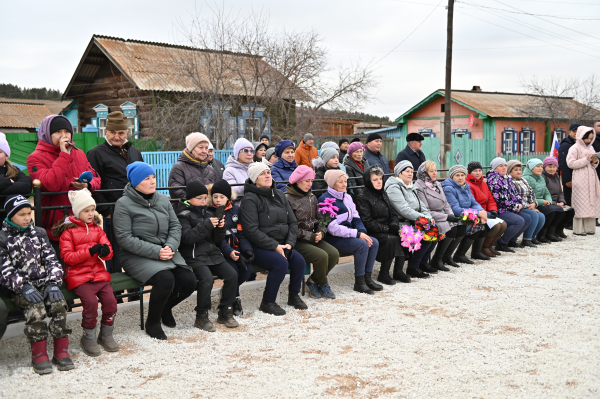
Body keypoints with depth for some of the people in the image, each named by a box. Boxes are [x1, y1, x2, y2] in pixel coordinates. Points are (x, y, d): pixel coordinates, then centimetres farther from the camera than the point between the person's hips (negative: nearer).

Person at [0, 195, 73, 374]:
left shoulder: (39, 233, 14)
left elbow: (51, 260, 8)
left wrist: (53, 283, -10)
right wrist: (23, 287, -22)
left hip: (43, 283, 3)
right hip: (19, 289, -3)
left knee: (58, 304, -26)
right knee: (36, 308, -31)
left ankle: (61, 351, -15)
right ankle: (39, 355, -16)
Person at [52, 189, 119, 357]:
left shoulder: (97, 228, 15)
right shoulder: (68, 231, 0)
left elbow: (108, 253, 9)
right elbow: (67, 257, -9)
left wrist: (106, 251, -17)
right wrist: (89, 251, -21)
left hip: (98, 273, 4)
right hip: (78, 276, -4)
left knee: (110, 300, -15)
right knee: (91, 301, -25)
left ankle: (106, 334, 7)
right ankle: (88, 338, -3)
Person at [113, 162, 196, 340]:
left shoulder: (163, 200, 11)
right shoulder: (124, 204, -7)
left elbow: (175, 226, 8)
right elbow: (125, 238, -14)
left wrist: (170, 247, -13)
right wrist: (156, 251, -20)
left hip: (166, 252, 6)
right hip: (137, 257, -6)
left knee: (189, 281, -13)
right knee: (165, 279, -30)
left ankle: (166, 308, 20)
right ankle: (152, 323, -3)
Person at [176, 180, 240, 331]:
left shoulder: (208, 213, 18)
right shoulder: (183, 215, -1)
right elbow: (187, 237, -17)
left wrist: (221, 228, -3)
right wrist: (206, 225, -23)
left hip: (212, 253, 6)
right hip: (194, 256, -6)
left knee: (232, 275, -13)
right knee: (207, 279, -30)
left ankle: (225, 313, 2)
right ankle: (201, 317, -12)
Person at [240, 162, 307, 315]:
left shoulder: (279, 195, 12)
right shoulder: (250, 199, -10)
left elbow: (293, 222, 11)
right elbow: (251, 231, -17)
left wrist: (289, 243, -6)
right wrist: (275, 246, -19)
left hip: (281, 244, 6)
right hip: (259, 247, -6)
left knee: (299, 260, -17)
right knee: (281, 263, -29)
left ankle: (294, 295, 8)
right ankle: (267, 302, -11)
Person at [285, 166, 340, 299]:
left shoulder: (312, 197, 15)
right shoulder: (288, 198, -9)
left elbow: (319, 219, 18)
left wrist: (320, 233, -4)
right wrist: (310, 237, -15)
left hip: (313, 237, 7)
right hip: (297, 241, -7)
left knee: (334, 253, -15)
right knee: (321, 256, -27)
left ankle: (312, 282, 2)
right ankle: (323, 285, 1)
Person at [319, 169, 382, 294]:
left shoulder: (347, 197, 16)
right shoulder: (325, 199, -10)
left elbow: (356, 218, 16)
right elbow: (332, 227, -18)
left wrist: (362, 232, -8)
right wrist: (357, 234, -20)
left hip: (349, 235, 8)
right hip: (334, 239, -8)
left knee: (374, 242, -12)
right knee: (362, 245, -27)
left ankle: (368, 278, -7)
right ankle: (359, 282, -17)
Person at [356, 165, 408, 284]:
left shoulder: (383, 194, 17)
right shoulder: (362, 198, -7)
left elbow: (393, 213, 17)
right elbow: (367, 222, -15)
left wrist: (394, 225, -4)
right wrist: (386, 229, -18)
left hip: (386, 230, 7)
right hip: (372, 233, -7)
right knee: (391, 239, -30)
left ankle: (398, 271, -9)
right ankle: (384, 274, -18)